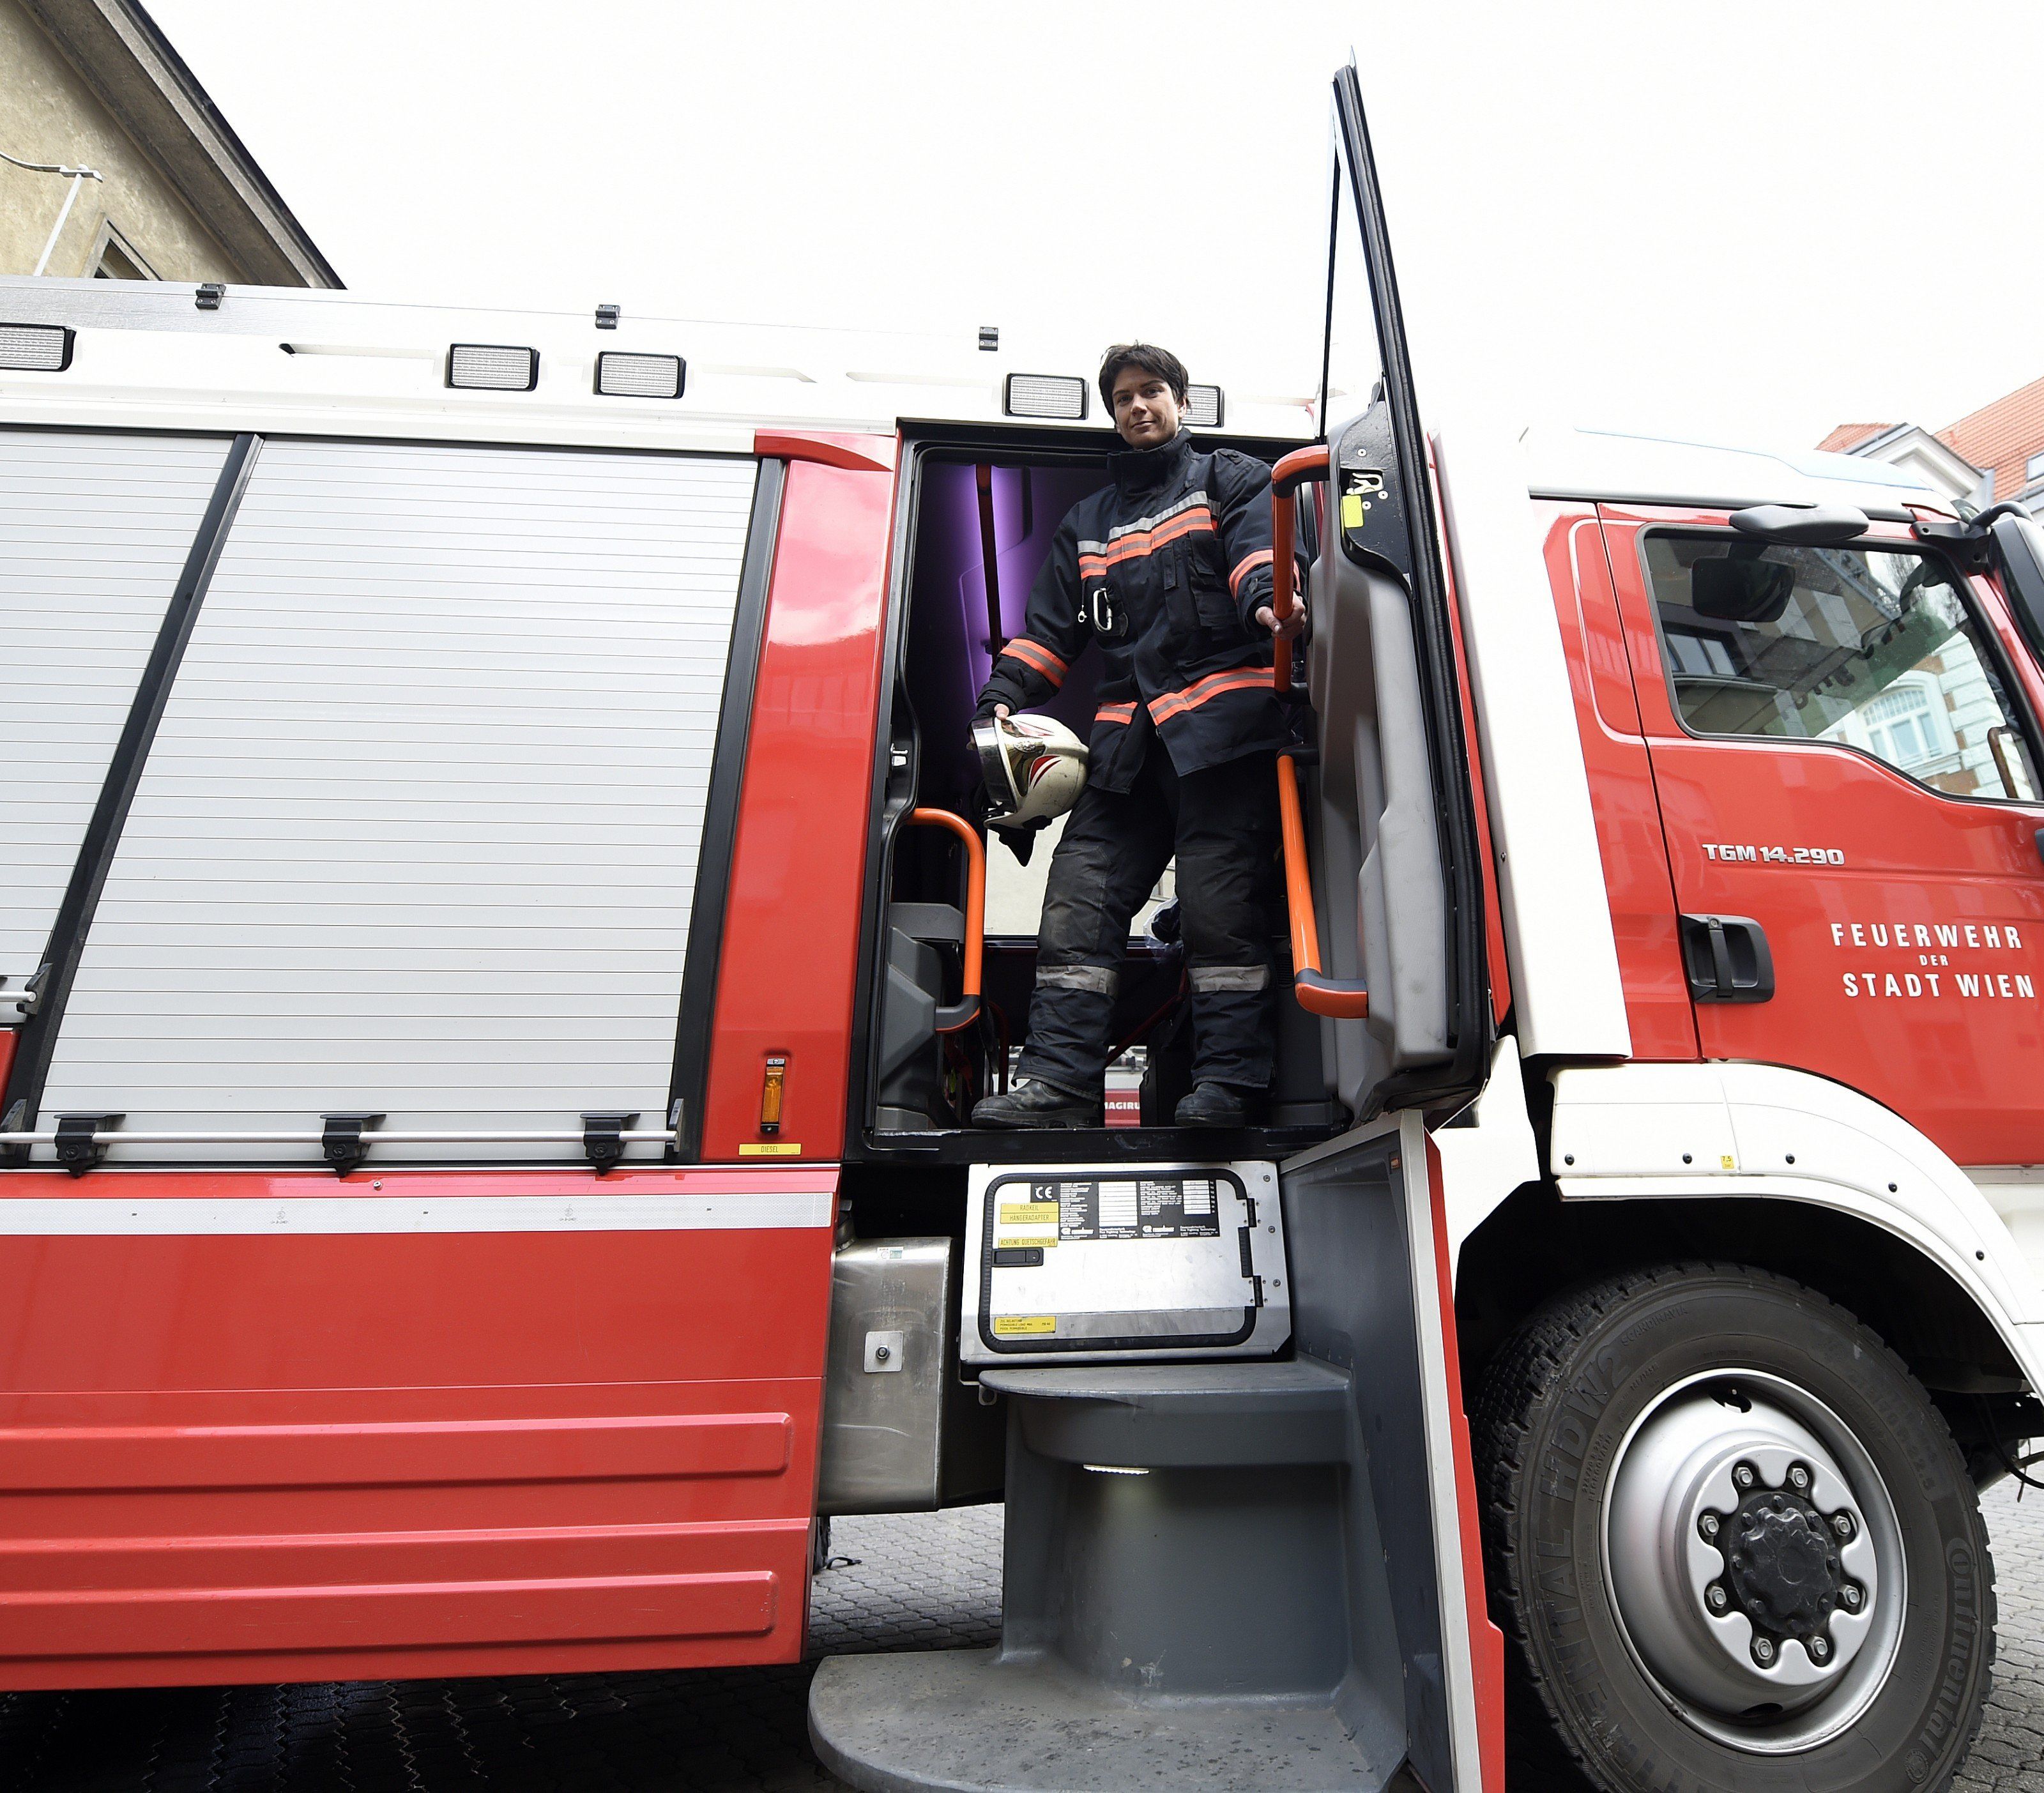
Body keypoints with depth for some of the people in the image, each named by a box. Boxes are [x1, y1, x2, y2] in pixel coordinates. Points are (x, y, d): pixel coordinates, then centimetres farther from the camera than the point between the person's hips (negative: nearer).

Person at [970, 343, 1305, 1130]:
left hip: (1221, 719, -4)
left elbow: (1257, 547, -3)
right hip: (1126, 737, 5)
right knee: (1079, 896, -6)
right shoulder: (1087, 521, 30)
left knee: (1219, 903, -10)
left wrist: (1265, 600, -27)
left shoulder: (1230, 478, 18)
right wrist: (1001, 696, 6)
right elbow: (1051, 625, 23)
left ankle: (1229, 1082, -5)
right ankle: (1058, 1080, -6)